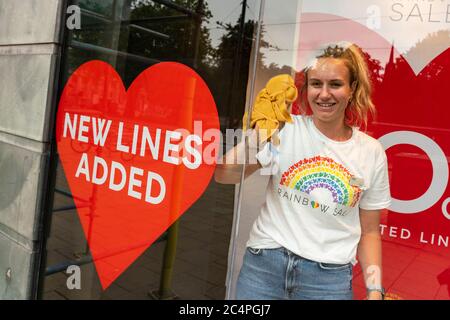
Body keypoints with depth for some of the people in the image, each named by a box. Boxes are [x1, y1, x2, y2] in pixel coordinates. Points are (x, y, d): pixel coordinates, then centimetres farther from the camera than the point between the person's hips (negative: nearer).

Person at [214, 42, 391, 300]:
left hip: (329, 276, 1)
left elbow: (369, 231, 7)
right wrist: (258, 132, -19)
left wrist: (375, 290, 1)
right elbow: (224, 175, -12)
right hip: (265, 263, 0)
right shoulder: (284, 130, -5)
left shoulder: (372, 153, 0)